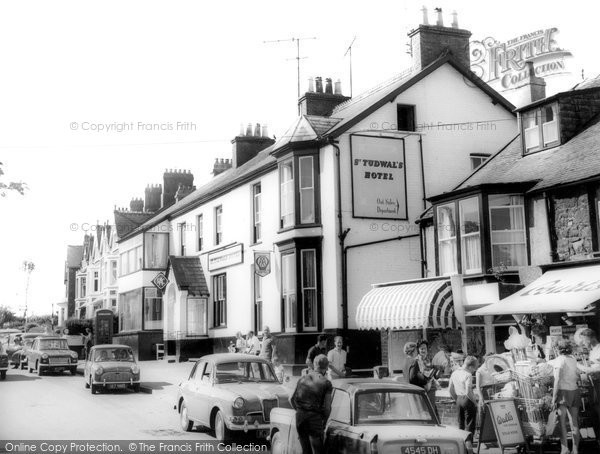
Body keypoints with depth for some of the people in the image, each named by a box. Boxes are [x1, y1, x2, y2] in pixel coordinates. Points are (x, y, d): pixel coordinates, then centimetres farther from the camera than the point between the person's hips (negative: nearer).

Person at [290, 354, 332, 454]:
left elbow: (292, 399, 12)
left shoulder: (303, 378, 10)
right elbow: (326, 407, -5)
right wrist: (324, 422, 9)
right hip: (315, 417, -4)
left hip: (300, 416, 4)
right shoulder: (326, 383, -2)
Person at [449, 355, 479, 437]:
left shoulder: (454, 373, 7)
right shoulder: (468, 375, -17)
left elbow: (450, 389, 13)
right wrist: (475, 402, -10)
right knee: (469, 425, 2)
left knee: (461, 424, 18)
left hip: (459, 399, 7)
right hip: (467, 400, -7)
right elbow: (468, 393, -23)